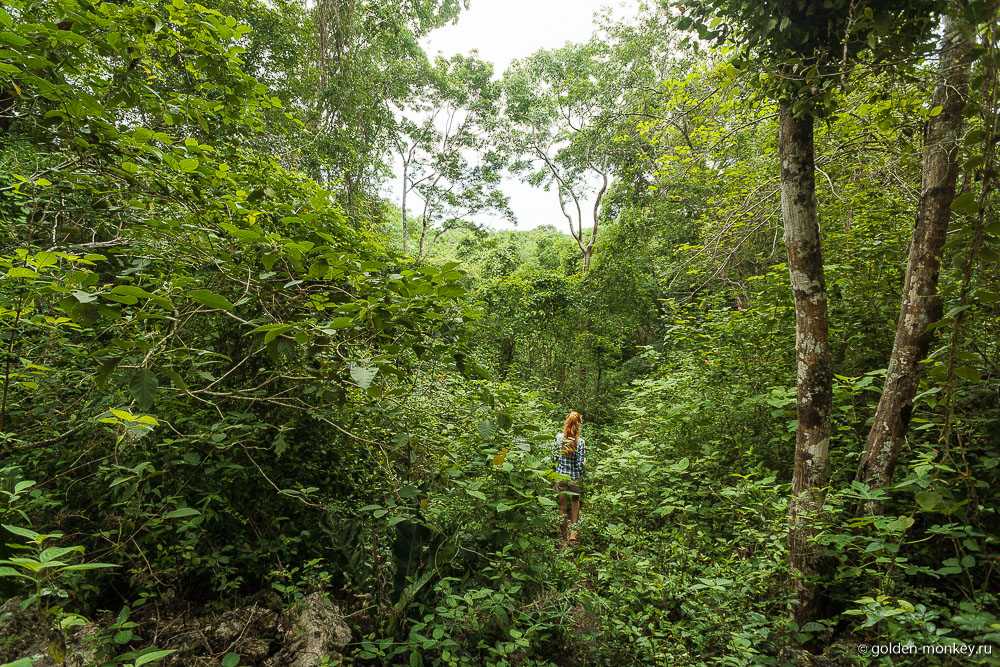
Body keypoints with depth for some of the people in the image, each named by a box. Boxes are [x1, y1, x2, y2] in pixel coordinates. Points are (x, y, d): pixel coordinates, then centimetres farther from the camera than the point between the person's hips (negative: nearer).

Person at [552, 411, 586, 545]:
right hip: (575, 478, -1)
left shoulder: (558, 437, -10)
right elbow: (581, 465, -15)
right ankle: (573, 533, 19)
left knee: (563, 505, 15)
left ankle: (563, 534, 27)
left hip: (560, 475, 1)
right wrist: (584, 461, 6)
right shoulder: (580, 442, -17)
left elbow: (554, 456, -1)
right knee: (575, 502, 23)